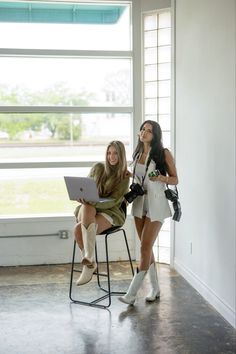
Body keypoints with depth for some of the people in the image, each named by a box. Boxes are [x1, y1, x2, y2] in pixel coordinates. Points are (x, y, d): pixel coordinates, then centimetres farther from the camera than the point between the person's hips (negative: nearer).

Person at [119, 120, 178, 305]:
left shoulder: (164, 154, -7)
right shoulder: (138, 154, 10)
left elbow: (175, 179, -4)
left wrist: (160, 178, -21)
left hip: (156, 203, -6)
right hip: (139, 202, 6)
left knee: (145, 247, -8)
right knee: (146, 247, 10)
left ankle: (132, 293, -4)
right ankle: (155, 288, 23)